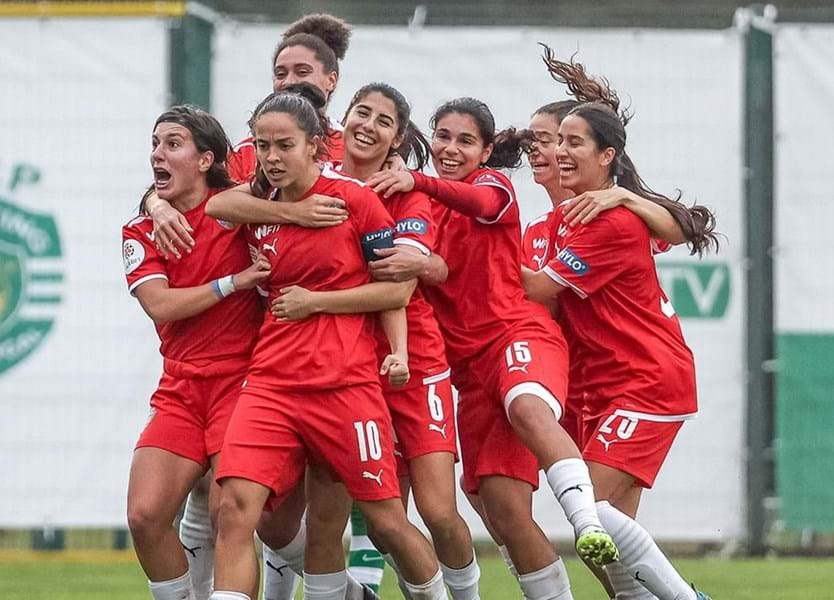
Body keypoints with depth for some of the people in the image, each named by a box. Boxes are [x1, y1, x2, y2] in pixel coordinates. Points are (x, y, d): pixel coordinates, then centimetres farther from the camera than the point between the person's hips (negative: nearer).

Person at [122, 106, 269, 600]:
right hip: (180, 390, 4)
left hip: (243, 380, -4)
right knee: (145, 515, -11)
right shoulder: (141, 231, 8)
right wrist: (235, 282, -11)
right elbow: (160, 305, -5)